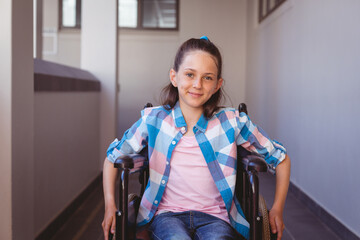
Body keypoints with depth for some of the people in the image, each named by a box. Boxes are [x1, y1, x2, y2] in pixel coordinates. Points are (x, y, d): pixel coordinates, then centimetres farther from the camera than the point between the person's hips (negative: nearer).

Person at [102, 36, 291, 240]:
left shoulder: (232, 122, -1)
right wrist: (110, 206, 3)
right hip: (167, 215, 1)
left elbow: (281, 158, 9)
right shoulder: (154, 120, 1)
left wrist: (277, 209, 5)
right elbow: (113, 156, 13)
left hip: (214, 217, 0)